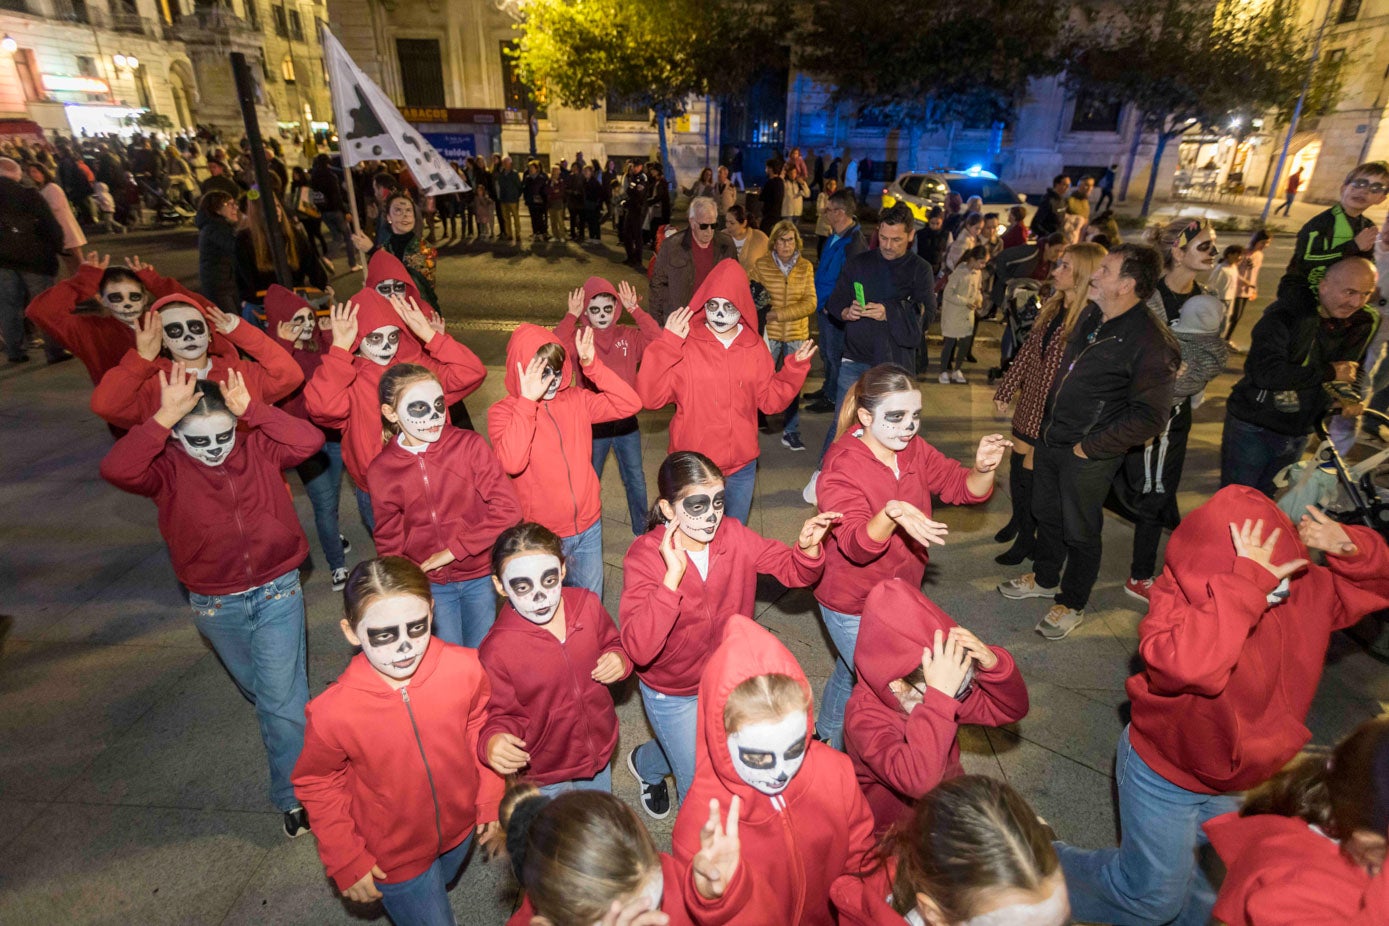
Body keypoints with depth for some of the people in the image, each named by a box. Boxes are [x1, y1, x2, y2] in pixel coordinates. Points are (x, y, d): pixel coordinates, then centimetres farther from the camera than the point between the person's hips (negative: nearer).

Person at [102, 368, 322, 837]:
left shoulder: (257, 447, -9)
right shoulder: (166, 468, -11)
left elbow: (310, 440, -25)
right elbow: (116, 469, -31)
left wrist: (251, 409, -28)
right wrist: (163, 417, -34)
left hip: (277, 592, -2)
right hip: (215, 606, 2)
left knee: (281, 695, 1)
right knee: (256, 689, 25)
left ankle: (293, 793, 17)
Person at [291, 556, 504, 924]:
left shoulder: (465, 668, -26)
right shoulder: (333, 712, -29)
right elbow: (317, 784, -10)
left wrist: (492, 803, -2)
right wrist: (346, 862, -7)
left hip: (461, 827, 3)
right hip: (393, 858, -3)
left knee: (441, 886, 33)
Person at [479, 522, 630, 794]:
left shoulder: (586, 604, -14)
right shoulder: (497, 649, -26)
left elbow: (612, 644, 4)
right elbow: (502, 715, -13)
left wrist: (619, 660, -18)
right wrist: (491, 743, -35)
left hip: (600, 753, 5)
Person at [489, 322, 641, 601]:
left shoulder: (576, 399, 0)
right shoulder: (502, 412, -10)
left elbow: (629, 405, -9)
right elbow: (511, 463, -28)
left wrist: (592, 366, -16)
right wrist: (527, 401, -27)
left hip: (588, 526, 3)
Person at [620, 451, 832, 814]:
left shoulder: (733, 535, -16)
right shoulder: (645, 556, -27)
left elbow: (792, 572, -7)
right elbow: (638, 648, -36)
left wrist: (807, 547, -29)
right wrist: (673, 577, -45)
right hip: (673, 694, -4)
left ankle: (646, 761, 53)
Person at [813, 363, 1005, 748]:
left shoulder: (914, 448, -8)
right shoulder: (842, 466, -28)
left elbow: (964, 488, -7)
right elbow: (857, 546, -36)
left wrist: (983, 468, -29)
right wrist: (892, 514, -55)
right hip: (853, 607, -6)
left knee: (851, 673, 27)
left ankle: (827, 740, 52)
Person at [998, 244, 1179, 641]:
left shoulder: (1150, 342, -21)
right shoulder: (1090, 316, 3)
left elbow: (1150, 416, -21)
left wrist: (1091, 447, -18)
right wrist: (1048, 421, 12)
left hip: (1087, 456, -7)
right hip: (1050, 439, 8)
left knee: (1080, 532, 9)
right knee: (1046, 515, 22)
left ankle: (1072, 604, 29)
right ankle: (1044, 578, 45)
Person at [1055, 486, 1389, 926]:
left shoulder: (1304, 589, -12)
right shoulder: (1177, 596, -31)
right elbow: (1183, 662, -52)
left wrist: (1351, 548, -20)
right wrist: (1245, 583, -48)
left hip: (1242, 780, 6)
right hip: (1164, 775, -6)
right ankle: (1053, 864, 34)